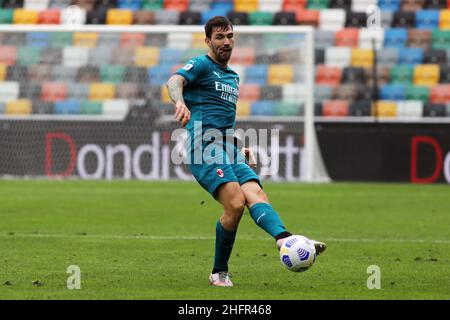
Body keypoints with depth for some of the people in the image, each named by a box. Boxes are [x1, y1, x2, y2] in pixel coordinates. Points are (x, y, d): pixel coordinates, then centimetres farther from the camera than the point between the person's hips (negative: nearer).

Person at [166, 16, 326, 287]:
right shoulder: (201, 65, 2)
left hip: (229, 152, 7)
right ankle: (219, 272, -9)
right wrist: (180, 102, -42)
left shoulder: (233, 76, 27)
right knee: (236, 204, -22)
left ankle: (284, 239, -46)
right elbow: (174, 82, -19)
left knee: (257, 195, -20)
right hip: (205, 148, -7)